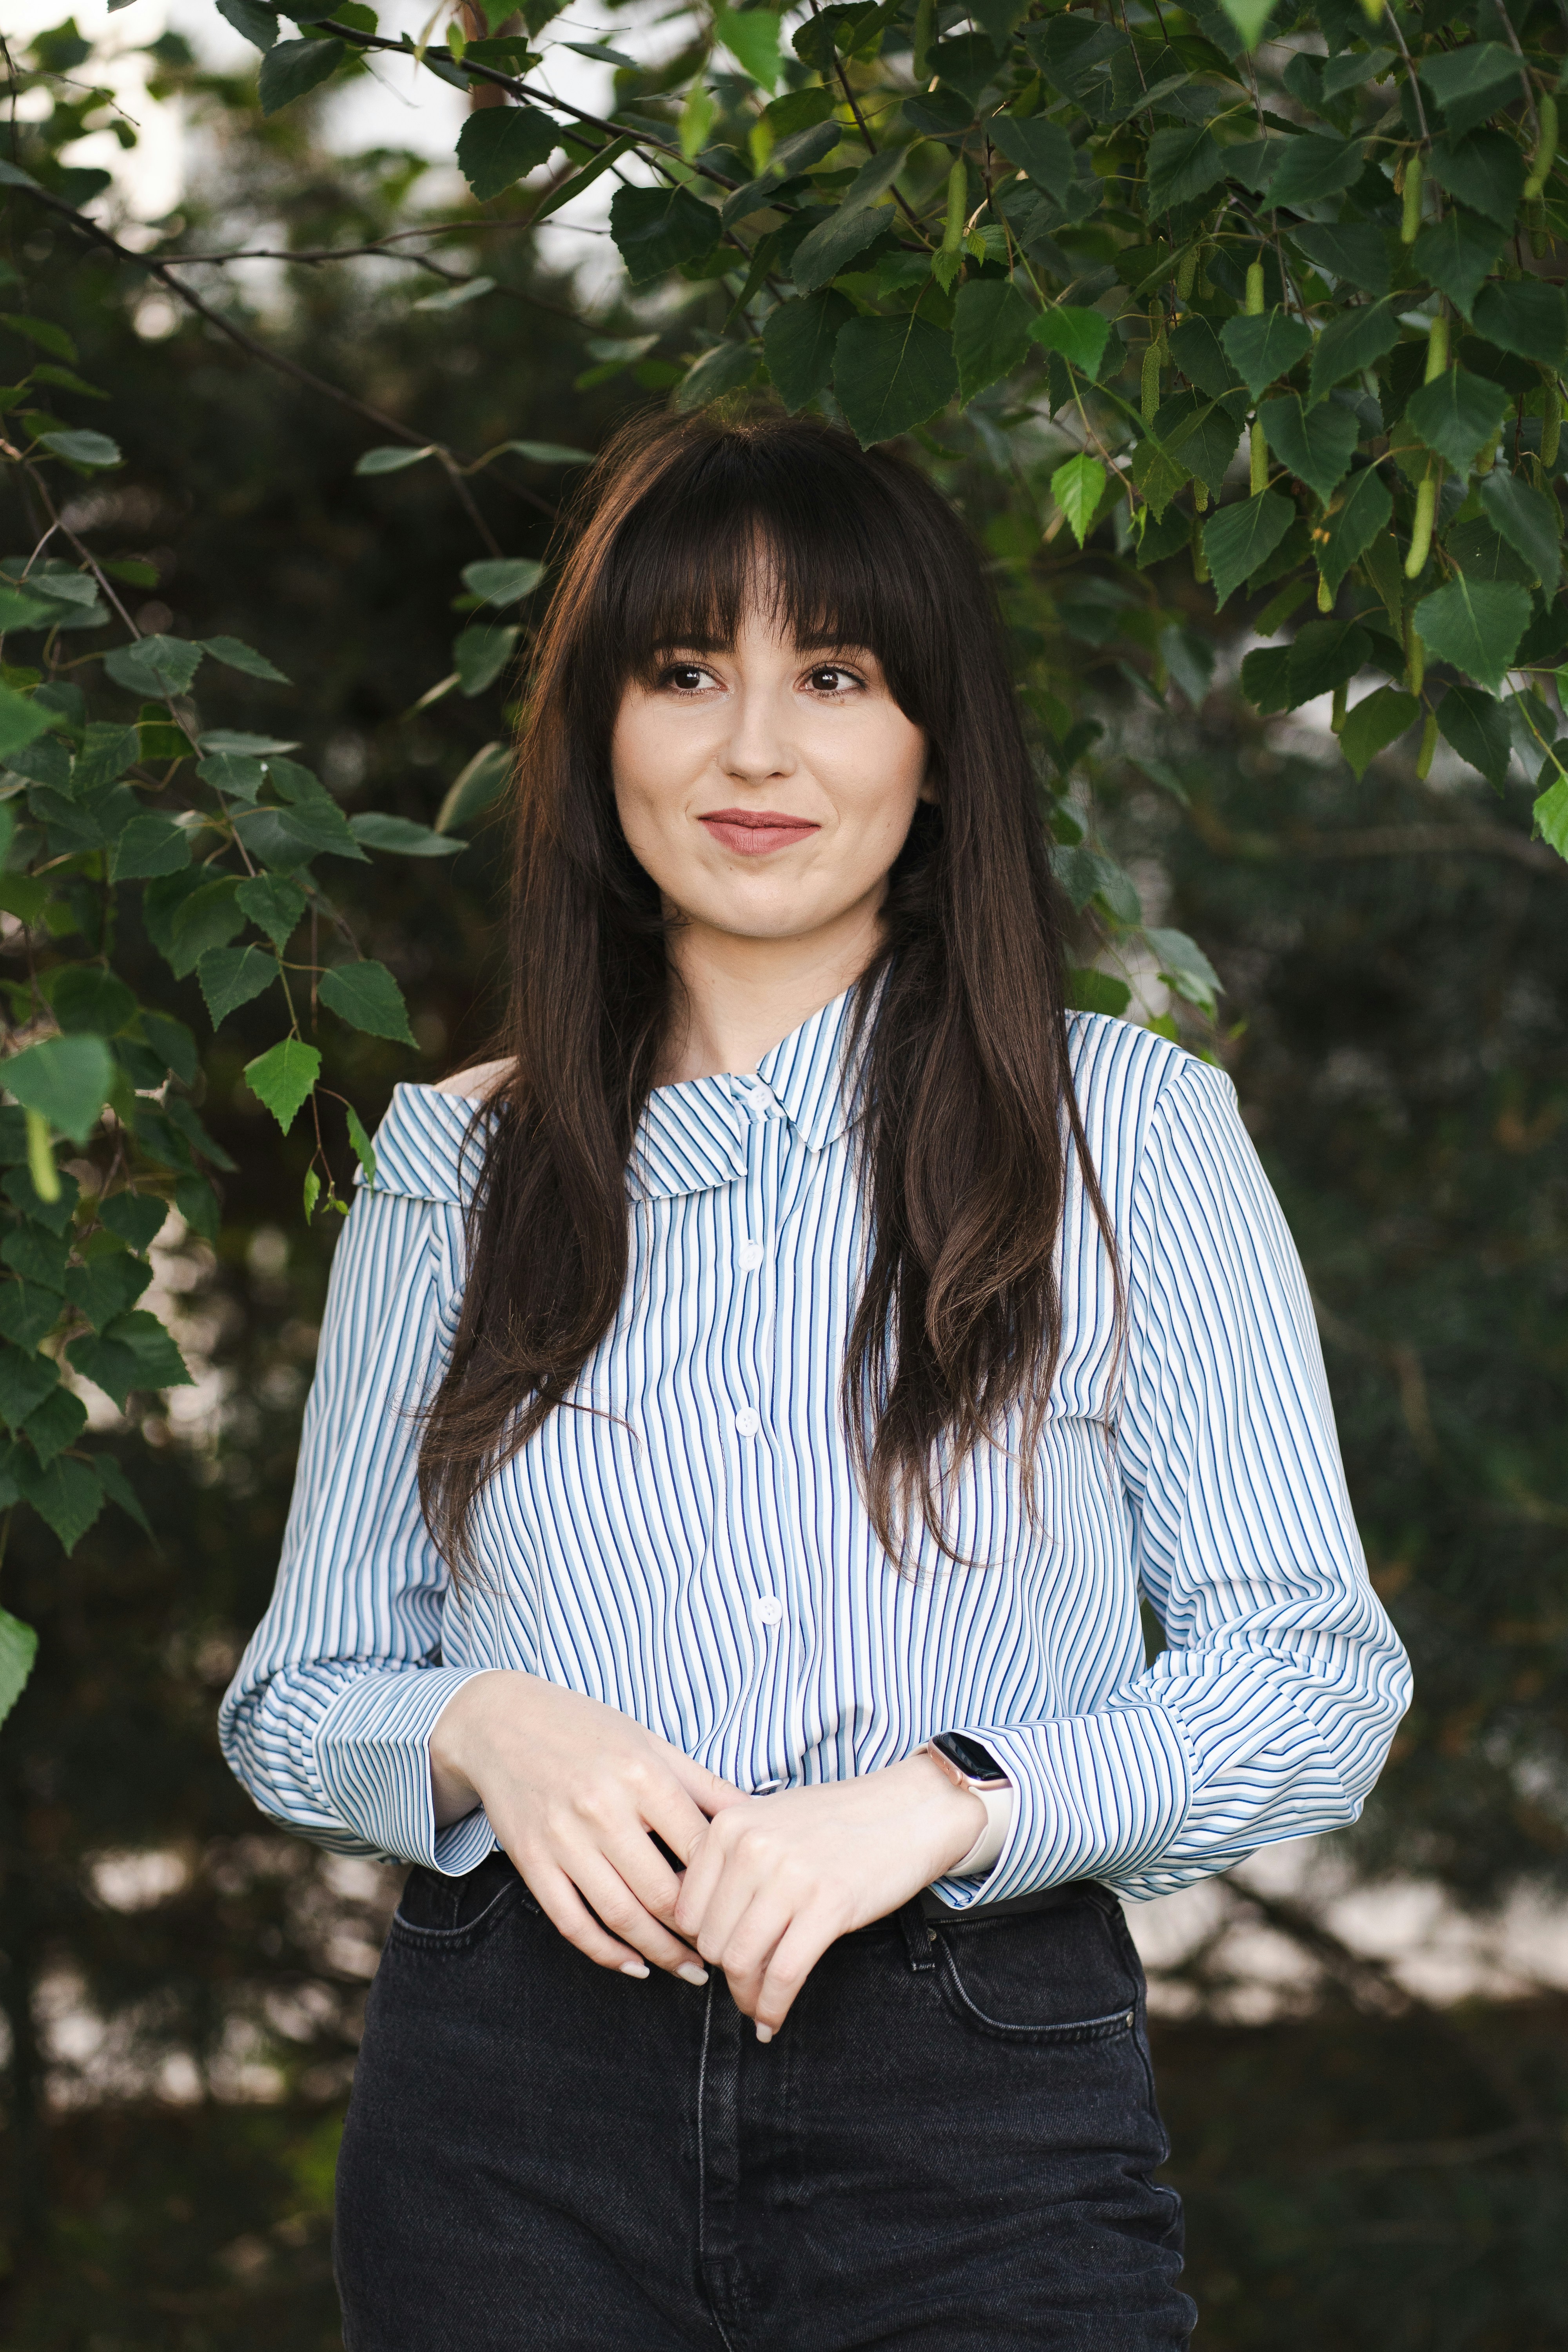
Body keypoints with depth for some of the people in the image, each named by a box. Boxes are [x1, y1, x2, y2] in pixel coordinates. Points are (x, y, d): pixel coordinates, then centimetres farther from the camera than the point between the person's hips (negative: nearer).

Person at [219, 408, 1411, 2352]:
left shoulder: (1129, 1134, 1)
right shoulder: (455, 1169, 8)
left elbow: (1315, 1683, -1)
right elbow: (298, 1698, 12)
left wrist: (946, 1798, -17)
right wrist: (480, 1729, -11)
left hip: (976, 2112, -2)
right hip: (514, 2100, 2)